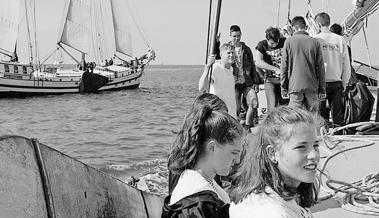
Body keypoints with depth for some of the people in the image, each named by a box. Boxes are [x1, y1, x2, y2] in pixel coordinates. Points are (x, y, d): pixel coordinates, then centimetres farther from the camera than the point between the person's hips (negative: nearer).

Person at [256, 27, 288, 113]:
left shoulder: (284, 42, -2)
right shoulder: (262, 45, -7)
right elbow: (258, 63, -20)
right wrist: (276, 69, -27)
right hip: (270, 79, -2)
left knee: (284, 105, 2)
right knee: (272, 106, -10)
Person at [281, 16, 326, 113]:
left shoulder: (289, 41, 0)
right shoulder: (315, 42, 3)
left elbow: (284, 66, 0)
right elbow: (320, 67, 4)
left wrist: (284, 88, 5)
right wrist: (322, 89, 10)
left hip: (295, 85, -1)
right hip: (312, 86, 1)